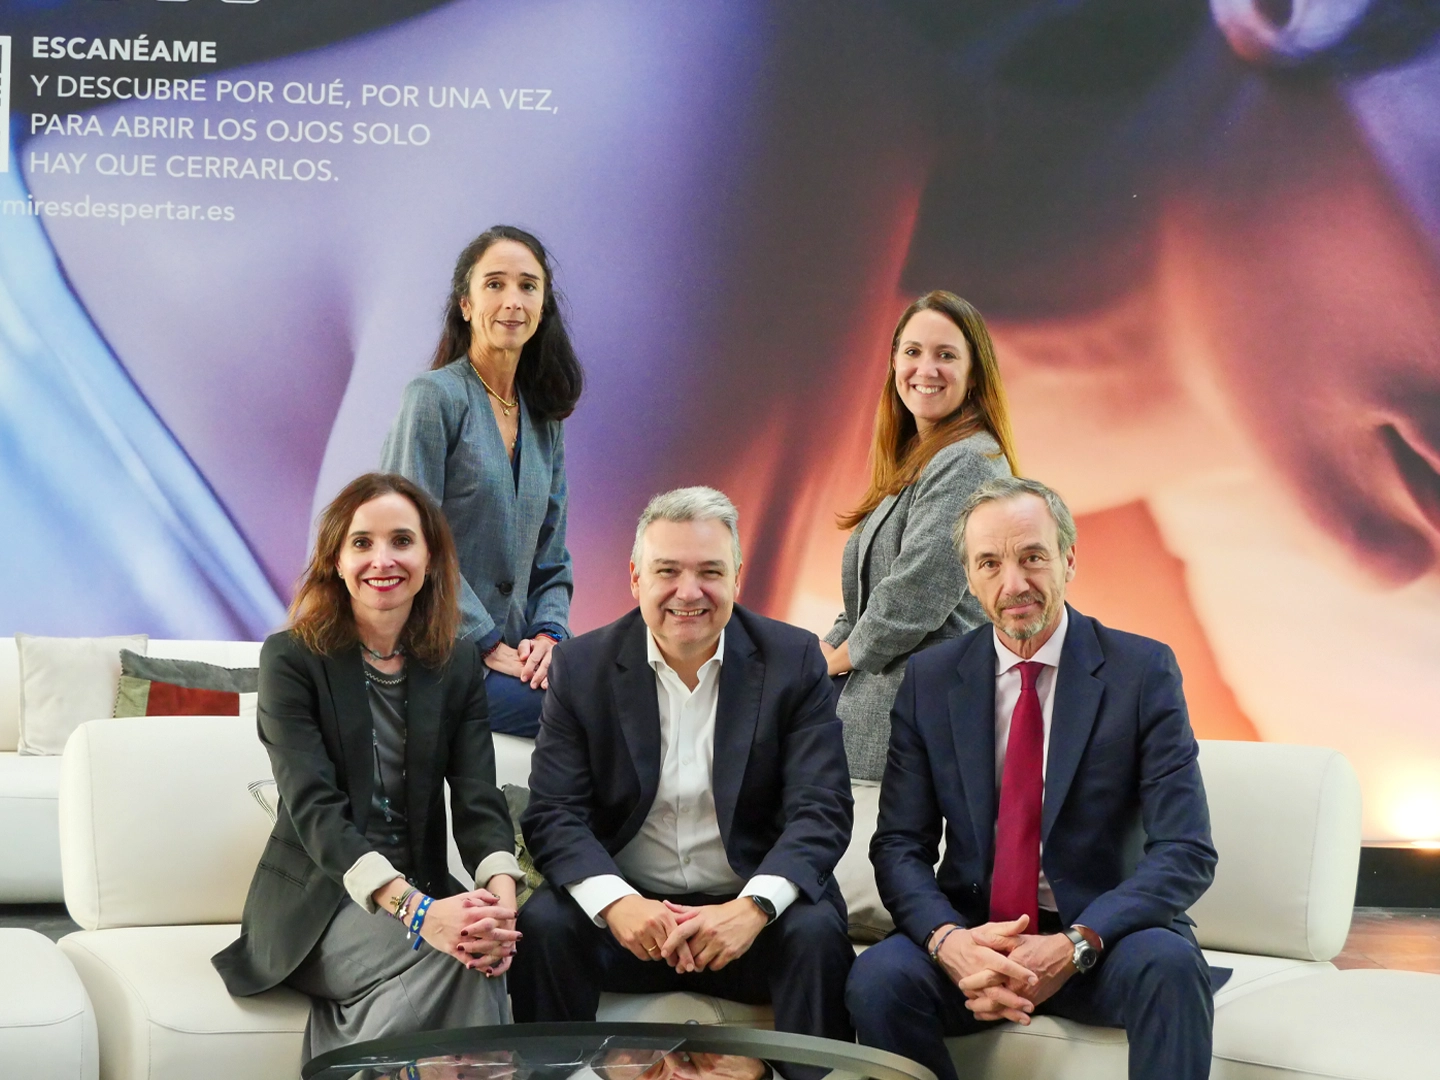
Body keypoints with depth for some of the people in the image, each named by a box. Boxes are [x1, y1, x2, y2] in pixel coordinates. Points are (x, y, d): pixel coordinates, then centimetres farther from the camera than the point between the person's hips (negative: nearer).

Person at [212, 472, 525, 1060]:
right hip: (315, 901, -3)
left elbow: (479, 802, -3)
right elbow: (315, 808, -16)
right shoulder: (290, 658, -4)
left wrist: (501, 897, -27)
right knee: (455, 960, -31)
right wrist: (414, 911, -33)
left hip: (422, 891, 3)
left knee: (481, 952, -32)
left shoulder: (459, 668, 8)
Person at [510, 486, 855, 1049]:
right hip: (626, 911, 1)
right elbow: (553, 813, -5)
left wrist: (754, 907, -27)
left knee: (816, 933, -29)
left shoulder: (794, 660, -2)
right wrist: (616, 902, -26)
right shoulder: (580, 666, 1)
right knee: (543, 924, -26)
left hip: (749, 912, 0)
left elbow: (821, 809, -8)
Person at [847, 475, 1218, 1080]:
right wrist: (946, 939, -21)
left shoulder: (1143, 671, -3)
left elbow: (1187, 852, -10)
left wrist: (1074, 946, -25)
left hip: (1104, 934, -2)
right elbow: (900, 845, 2)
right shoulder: (929, 680, 5)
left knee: (1170, 965, -34)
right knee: (878, 979, -28)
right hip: (971, 933, 2)